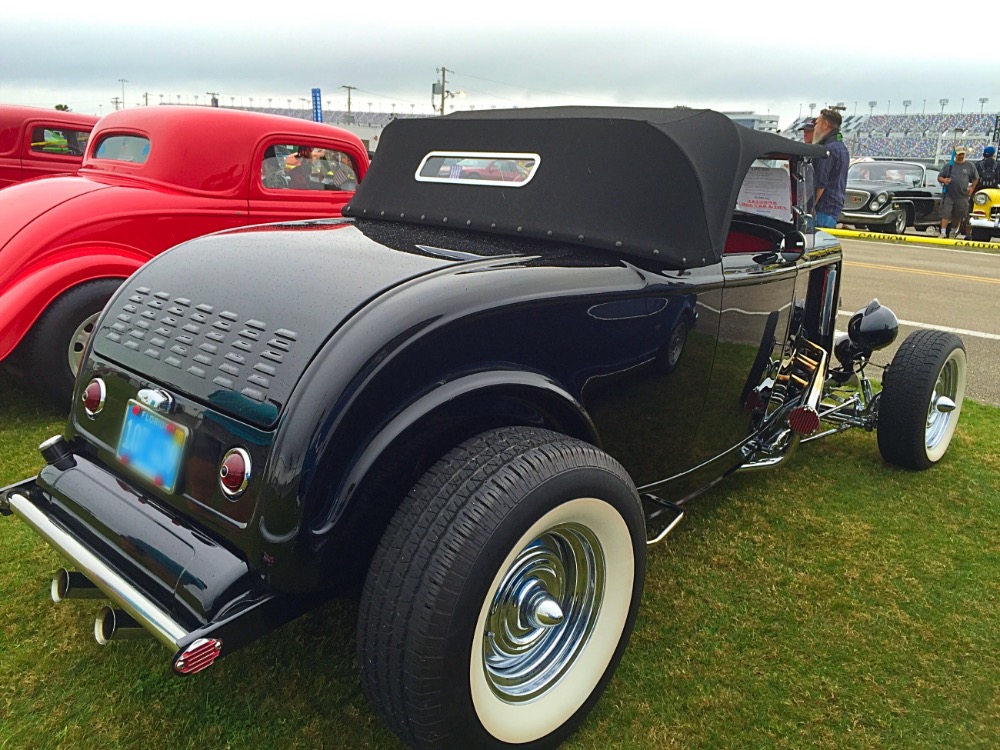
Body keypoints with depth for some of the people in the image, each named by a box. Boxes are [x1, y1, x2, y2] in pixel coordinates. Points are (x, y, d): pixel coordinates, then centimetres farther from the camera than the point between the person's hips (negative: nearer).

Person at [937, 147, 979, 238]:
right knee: (945, 214, -11)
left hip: (962, 196, 1)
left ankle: (954, 232, 29)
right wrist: (943, 180, -12)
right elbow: (939, 177, 9)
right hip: (948, 195, -1)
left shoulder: (970, 165, 8)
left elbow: (976, 178, 18)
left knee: (958, 216, 11)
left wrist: (972, 187, 5)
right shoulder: (949, 165, 8)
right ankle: (943, 233, -13)